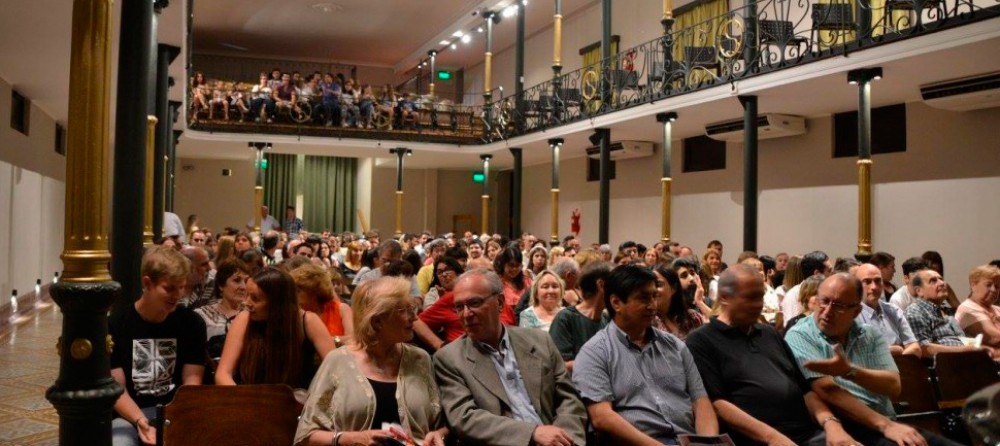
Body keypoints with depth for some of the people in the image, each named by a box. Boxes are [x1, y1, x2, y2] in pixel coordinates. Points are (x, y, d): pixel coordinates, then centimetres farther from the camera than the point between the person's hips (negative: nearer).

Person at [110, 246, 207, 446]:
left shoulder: (191, 323, 3)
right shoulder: (115, 325, -2)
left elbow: (192, 380, 0)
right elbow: (116, 387, -6)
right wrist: (141, 421, -22)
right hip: (130, 415, -1)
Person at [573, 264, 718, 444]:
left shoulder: (675, 346, 18)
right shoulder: (594, 352, 0)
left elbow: (700, 402, 13)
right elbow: (601, 417, -10)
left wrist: (709, 442, -7)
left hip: (689, 439, 5)